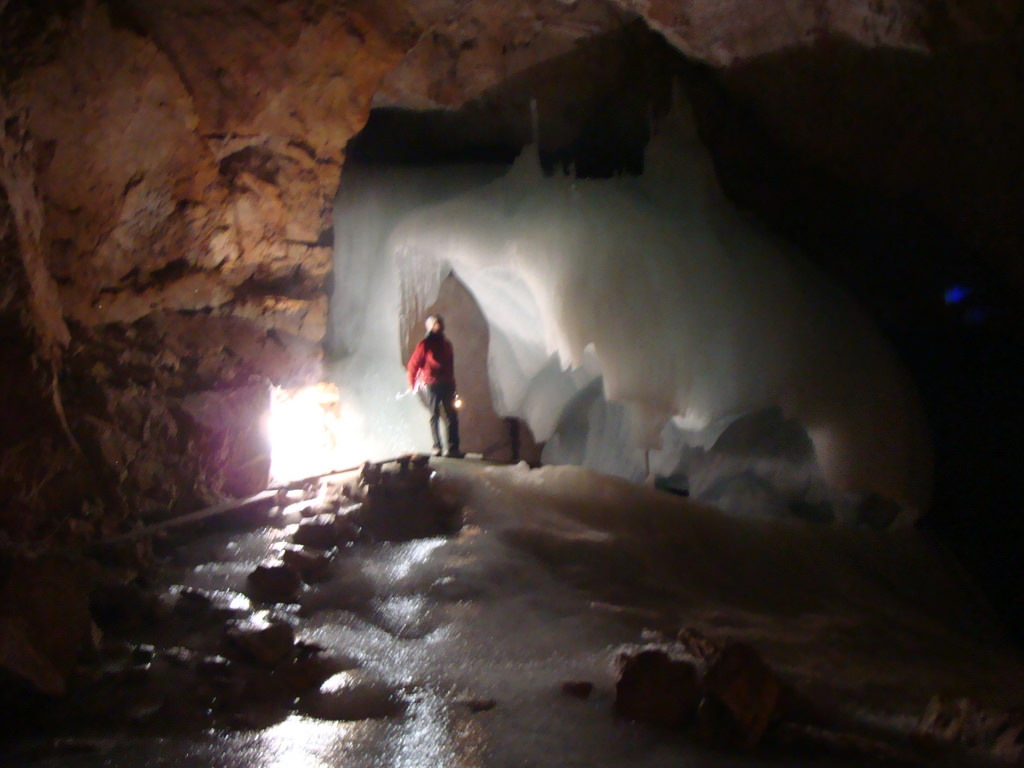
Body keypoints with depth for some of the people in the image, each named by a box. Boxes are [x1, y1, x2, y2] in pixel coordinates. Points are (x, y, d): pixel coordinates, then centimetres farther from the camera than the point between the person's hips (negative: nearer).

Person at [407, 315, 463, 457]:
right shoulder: (425, 344, -5)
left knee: (452, 416, 0)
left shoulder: (446, 344, 13)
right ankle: (437, 448, 6)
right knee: (434, 416, 0)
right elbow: (413, 365, -2)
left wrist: (452, 384, 15)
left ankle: (453, 448, 1)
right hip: (431, 385, -5)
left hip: (447, 385, 5)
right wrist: (413, 384, 0)